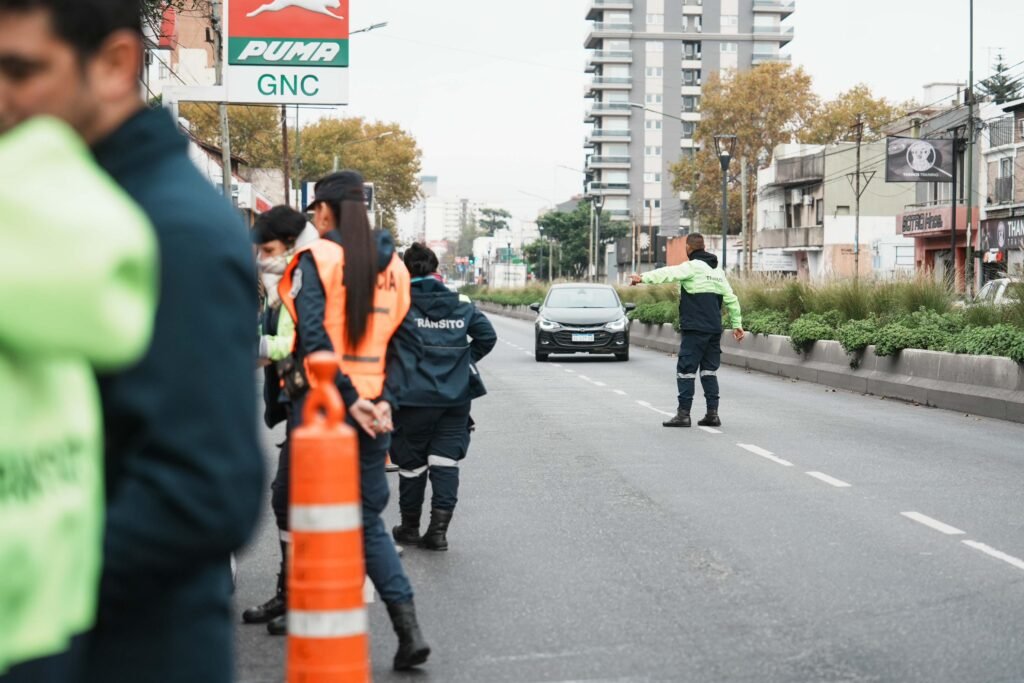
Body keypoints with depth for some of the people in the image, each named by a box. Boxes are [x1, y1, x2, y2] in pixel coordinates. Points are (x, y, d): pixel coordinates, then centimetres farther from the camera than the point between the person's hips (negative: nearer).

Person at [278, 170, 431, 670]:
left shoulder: (318, 259, -8)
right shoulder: (392, 266, 11)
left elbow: (314, 339, -17)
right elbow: (395, 342, 7)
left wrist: (348, 398, -17)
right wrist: (385, 401, 2)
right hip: (372, 409, 5)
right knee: (368, 519, 11)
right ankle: (408, 629, 0)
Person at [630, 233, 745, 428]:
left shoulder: (692, 267, -6)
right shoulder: (718, 271, 18)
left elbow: (668, 273, -21)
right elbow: (731, 299, 19)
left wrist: (644, 278, -26)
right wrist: (737, 324, 25)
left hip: (694, 328, -7)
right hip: (714, 330, 7)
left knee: (686, 369, -3)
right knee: (709, 370, 12)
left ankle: (683, 413, -4)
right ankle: (712, 413, 8)